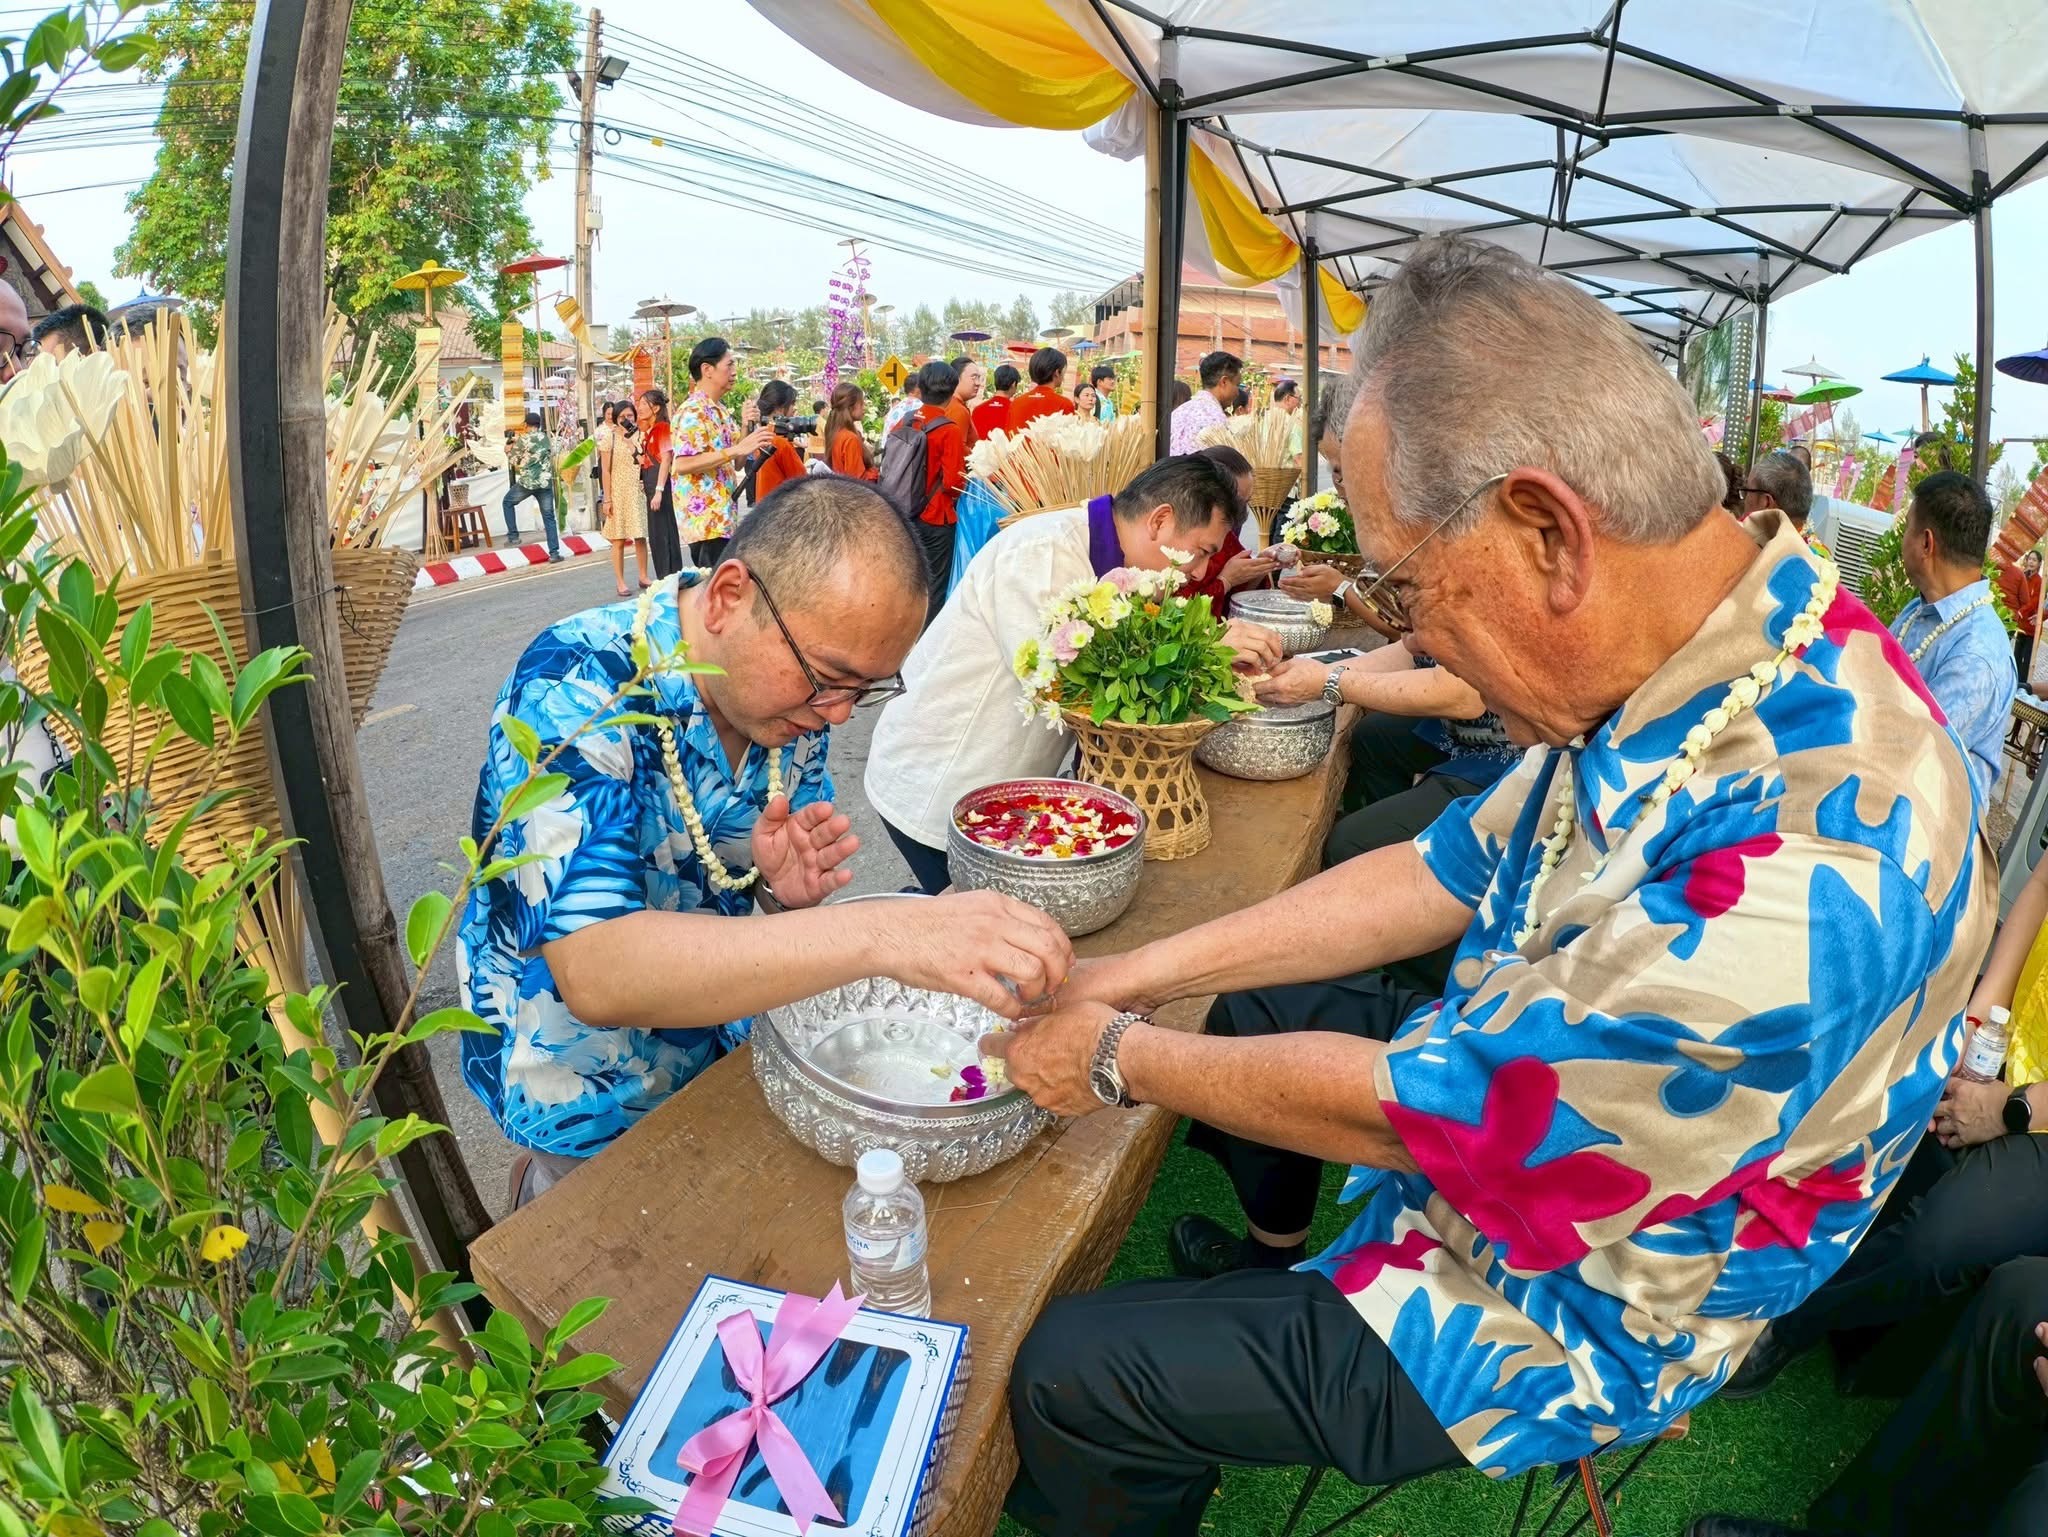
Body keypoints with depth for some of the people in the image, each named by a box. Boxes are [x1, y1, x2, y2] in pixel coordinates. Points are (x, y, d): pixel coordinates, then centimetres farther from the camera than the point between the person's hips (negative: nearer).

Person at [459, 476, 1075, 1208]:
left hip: (730, 1052, 4)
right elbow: (595, 974, -37)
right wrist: (881, 935, -46)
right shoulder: (573, 690, -25)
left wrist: (784, 896, -19)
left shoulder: (797, 691, -7)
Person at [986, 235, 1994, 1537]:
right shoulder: (1672, 669, -11)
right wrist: (1144, 977, -3)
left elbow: (1415, 1108, -31)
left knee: (1066, 1377, -8)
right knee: (1241, 1003, 25)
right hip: (1504, 1086, 8)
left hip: (1569, 1315, -8)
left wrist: (1119, 1058, -14)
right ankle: (1275, 1258, 52)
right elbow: (1449, 876, -2)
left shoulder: (1803, 855, -41)